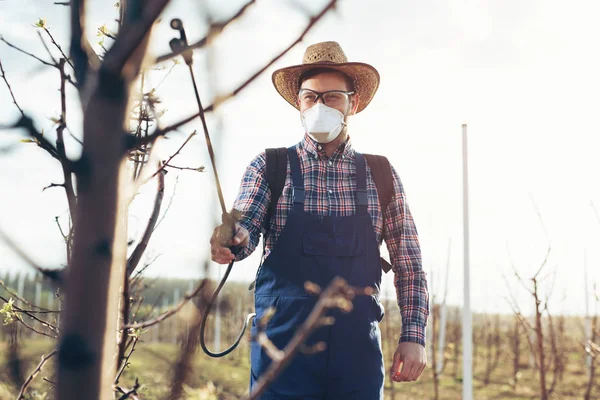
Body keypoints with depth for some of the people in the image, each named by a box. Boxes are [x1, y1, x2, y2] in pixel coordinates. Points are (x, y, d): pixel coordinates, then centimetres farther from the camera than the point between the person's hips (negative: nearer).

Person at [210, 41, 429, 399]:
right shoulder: (269, 167, 6)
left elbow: (409, 265, 10)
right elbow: (245, 228, -7)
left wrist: (414, 334, 0)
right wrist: (233, 238, -31)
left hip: (358, 348, 2)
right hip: (283, 342, -1)